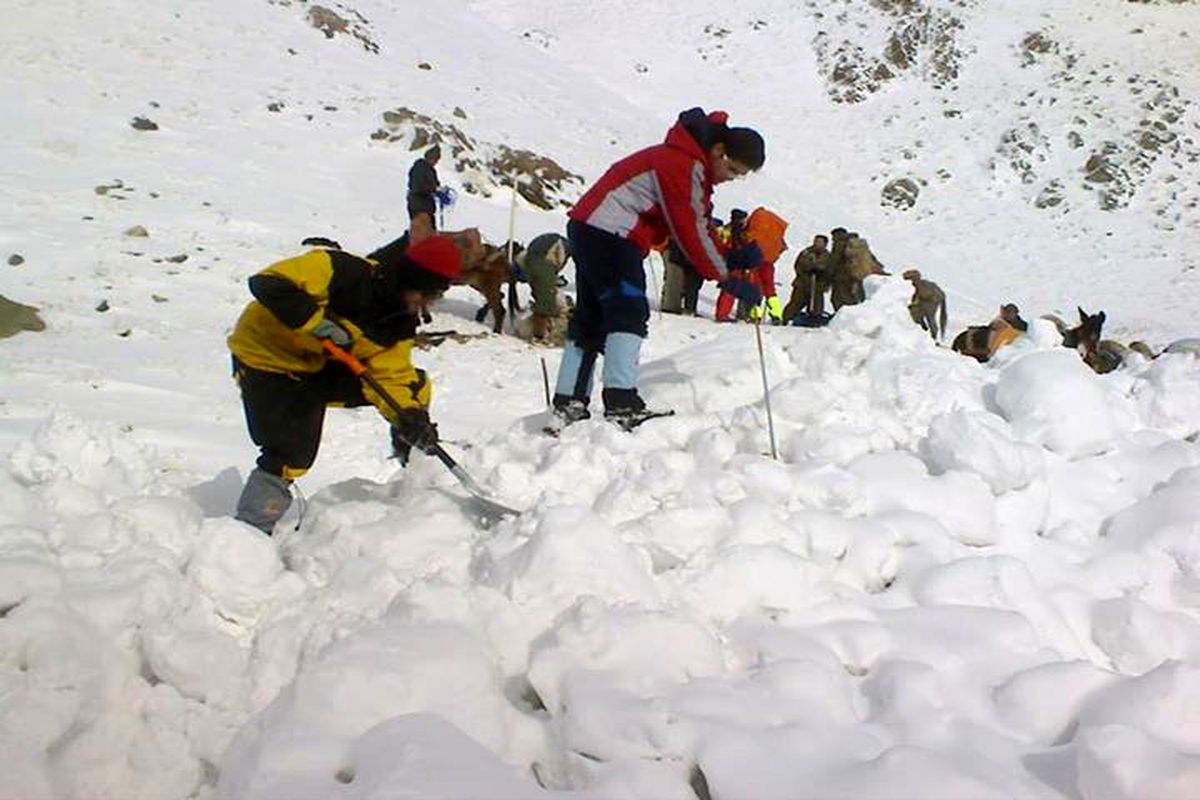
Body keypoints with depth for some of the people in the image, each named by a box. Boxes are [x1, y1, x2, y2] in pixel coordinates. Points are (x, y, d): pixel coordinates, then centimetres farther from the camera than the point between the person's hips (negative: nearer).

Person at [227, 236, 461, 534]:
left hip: (319, 365, 7)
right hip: (266, 355, -7)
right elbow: (267, 284, -34)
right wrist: (318, 323, -37)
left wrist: (410, 416, -25)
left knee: (413, 385, 4)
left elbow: (390, 374, -8)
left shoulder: (402, 323, -8)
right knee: (290, 455, -19)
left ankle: (411, 455, 24)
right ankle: (254, 527, -3)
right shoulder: (343, 272, -31)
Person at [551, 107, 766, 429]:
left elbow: (700, 227, 12)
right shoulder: (684, 166, -16)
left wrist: (732, 257, -5)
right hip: (610, 233, -11)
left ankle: (569, 403, 12)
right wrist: (727, 279, -17)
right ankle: (621, 403, -25)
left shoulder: (694, 167, 16)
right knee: (629, 311, -17)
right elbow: (690, 231, -20)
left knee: (591, 317, 11)